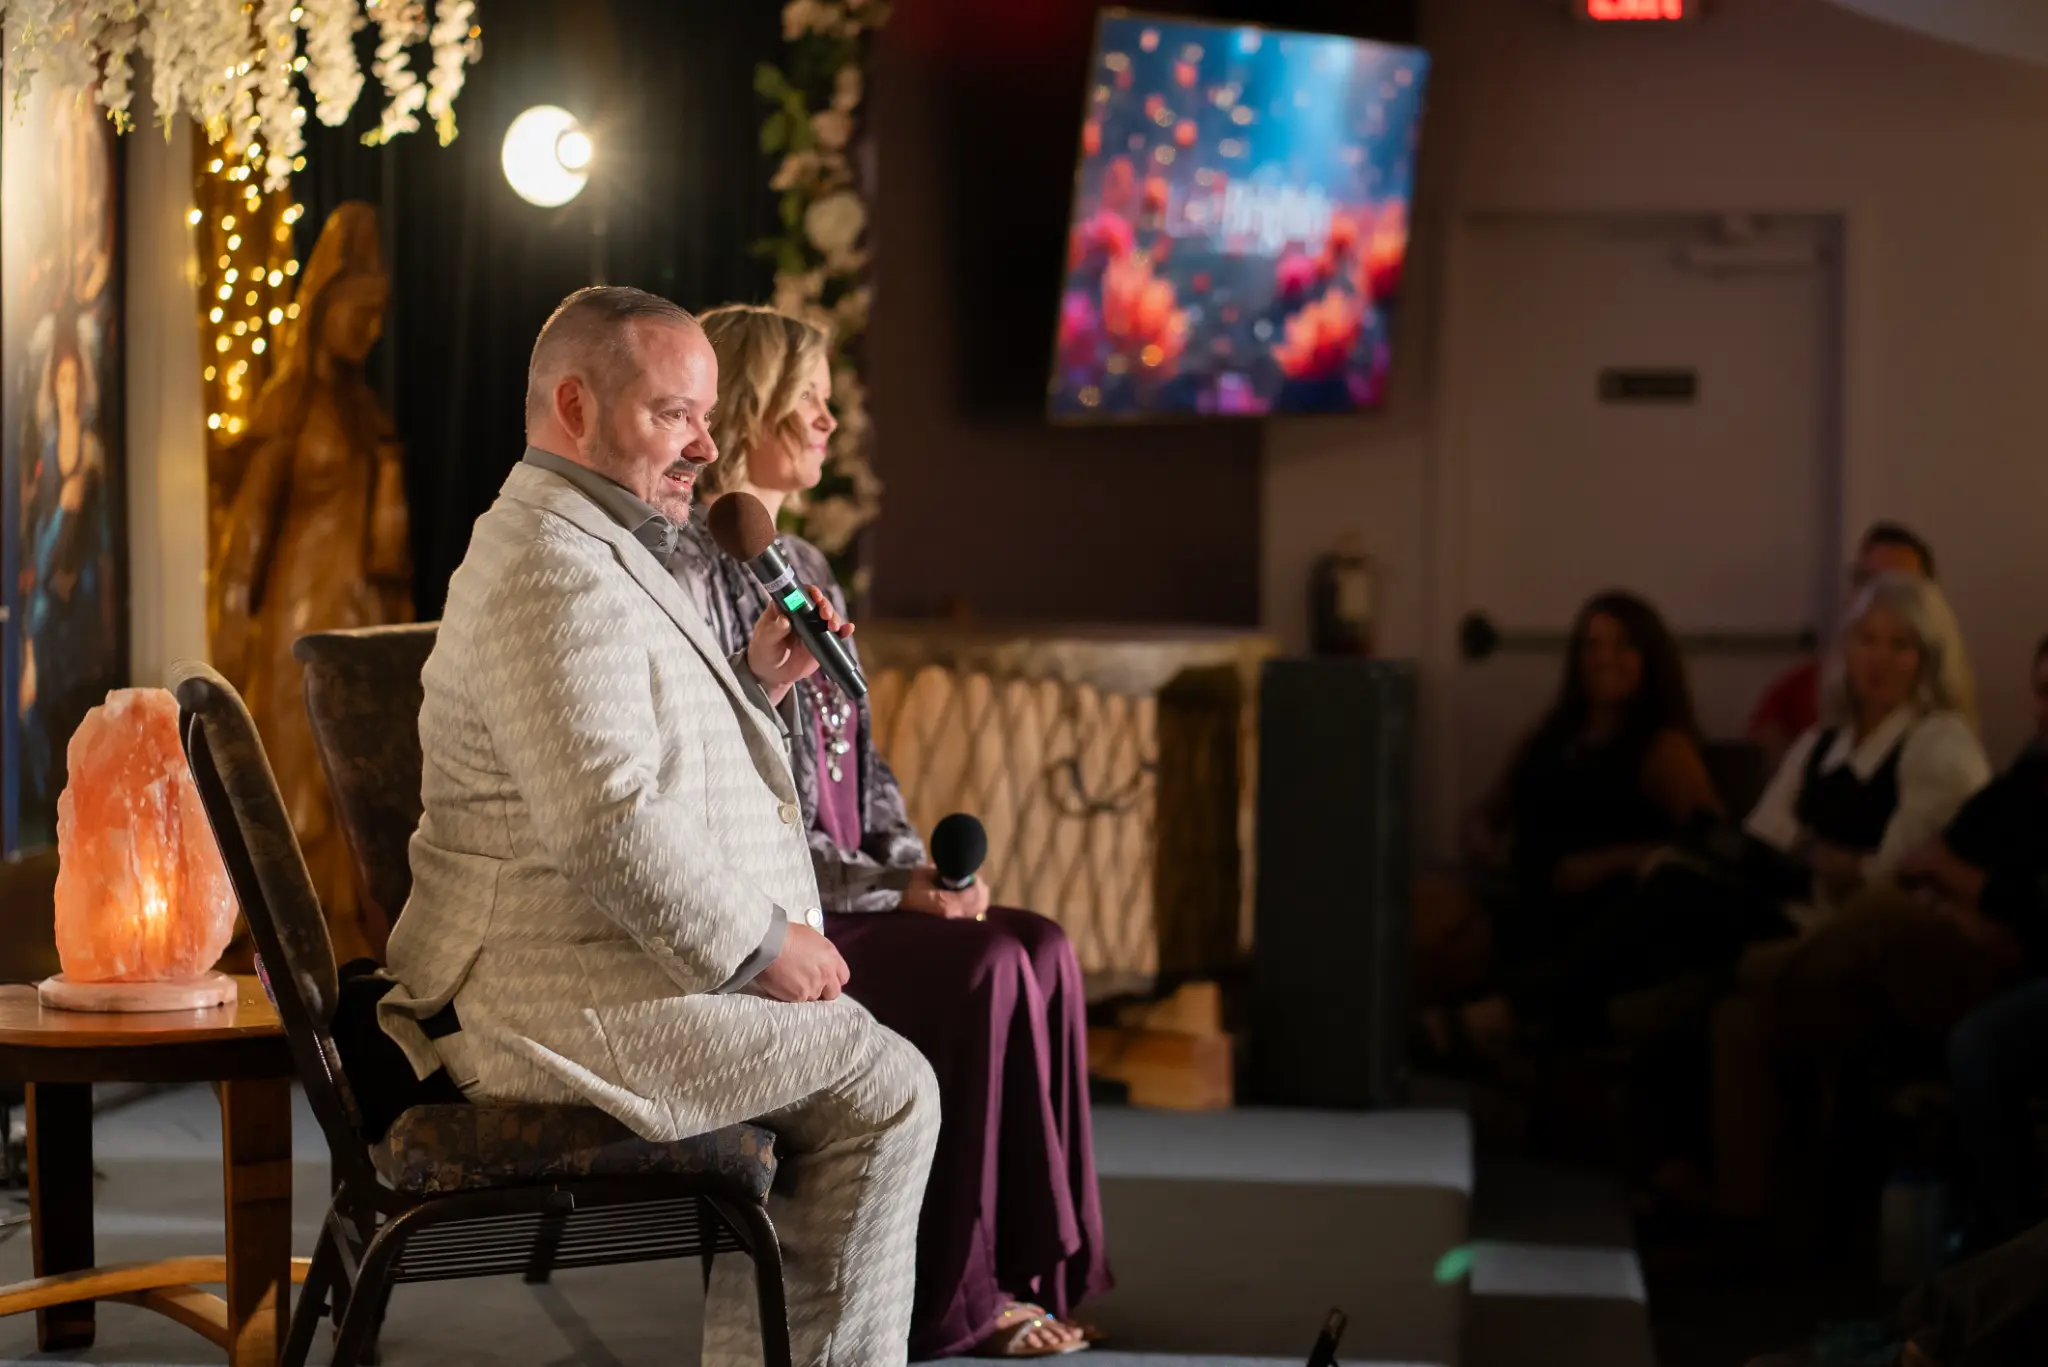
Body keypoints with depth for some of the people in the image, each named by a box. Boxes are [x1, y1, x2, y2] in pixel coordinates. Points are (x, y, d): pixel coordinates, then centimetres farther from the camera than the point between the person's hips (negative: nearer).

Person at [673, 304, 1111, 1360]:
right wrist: (885, 893, -18)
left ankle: (1033, 1266, -8)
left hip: (850, 892, 8)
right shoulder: (691, 568, -11)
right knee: (979, 971, -24)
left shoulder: (802, 564, 18)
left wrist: (918, 867, 1)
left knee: (1039, 951, -13)